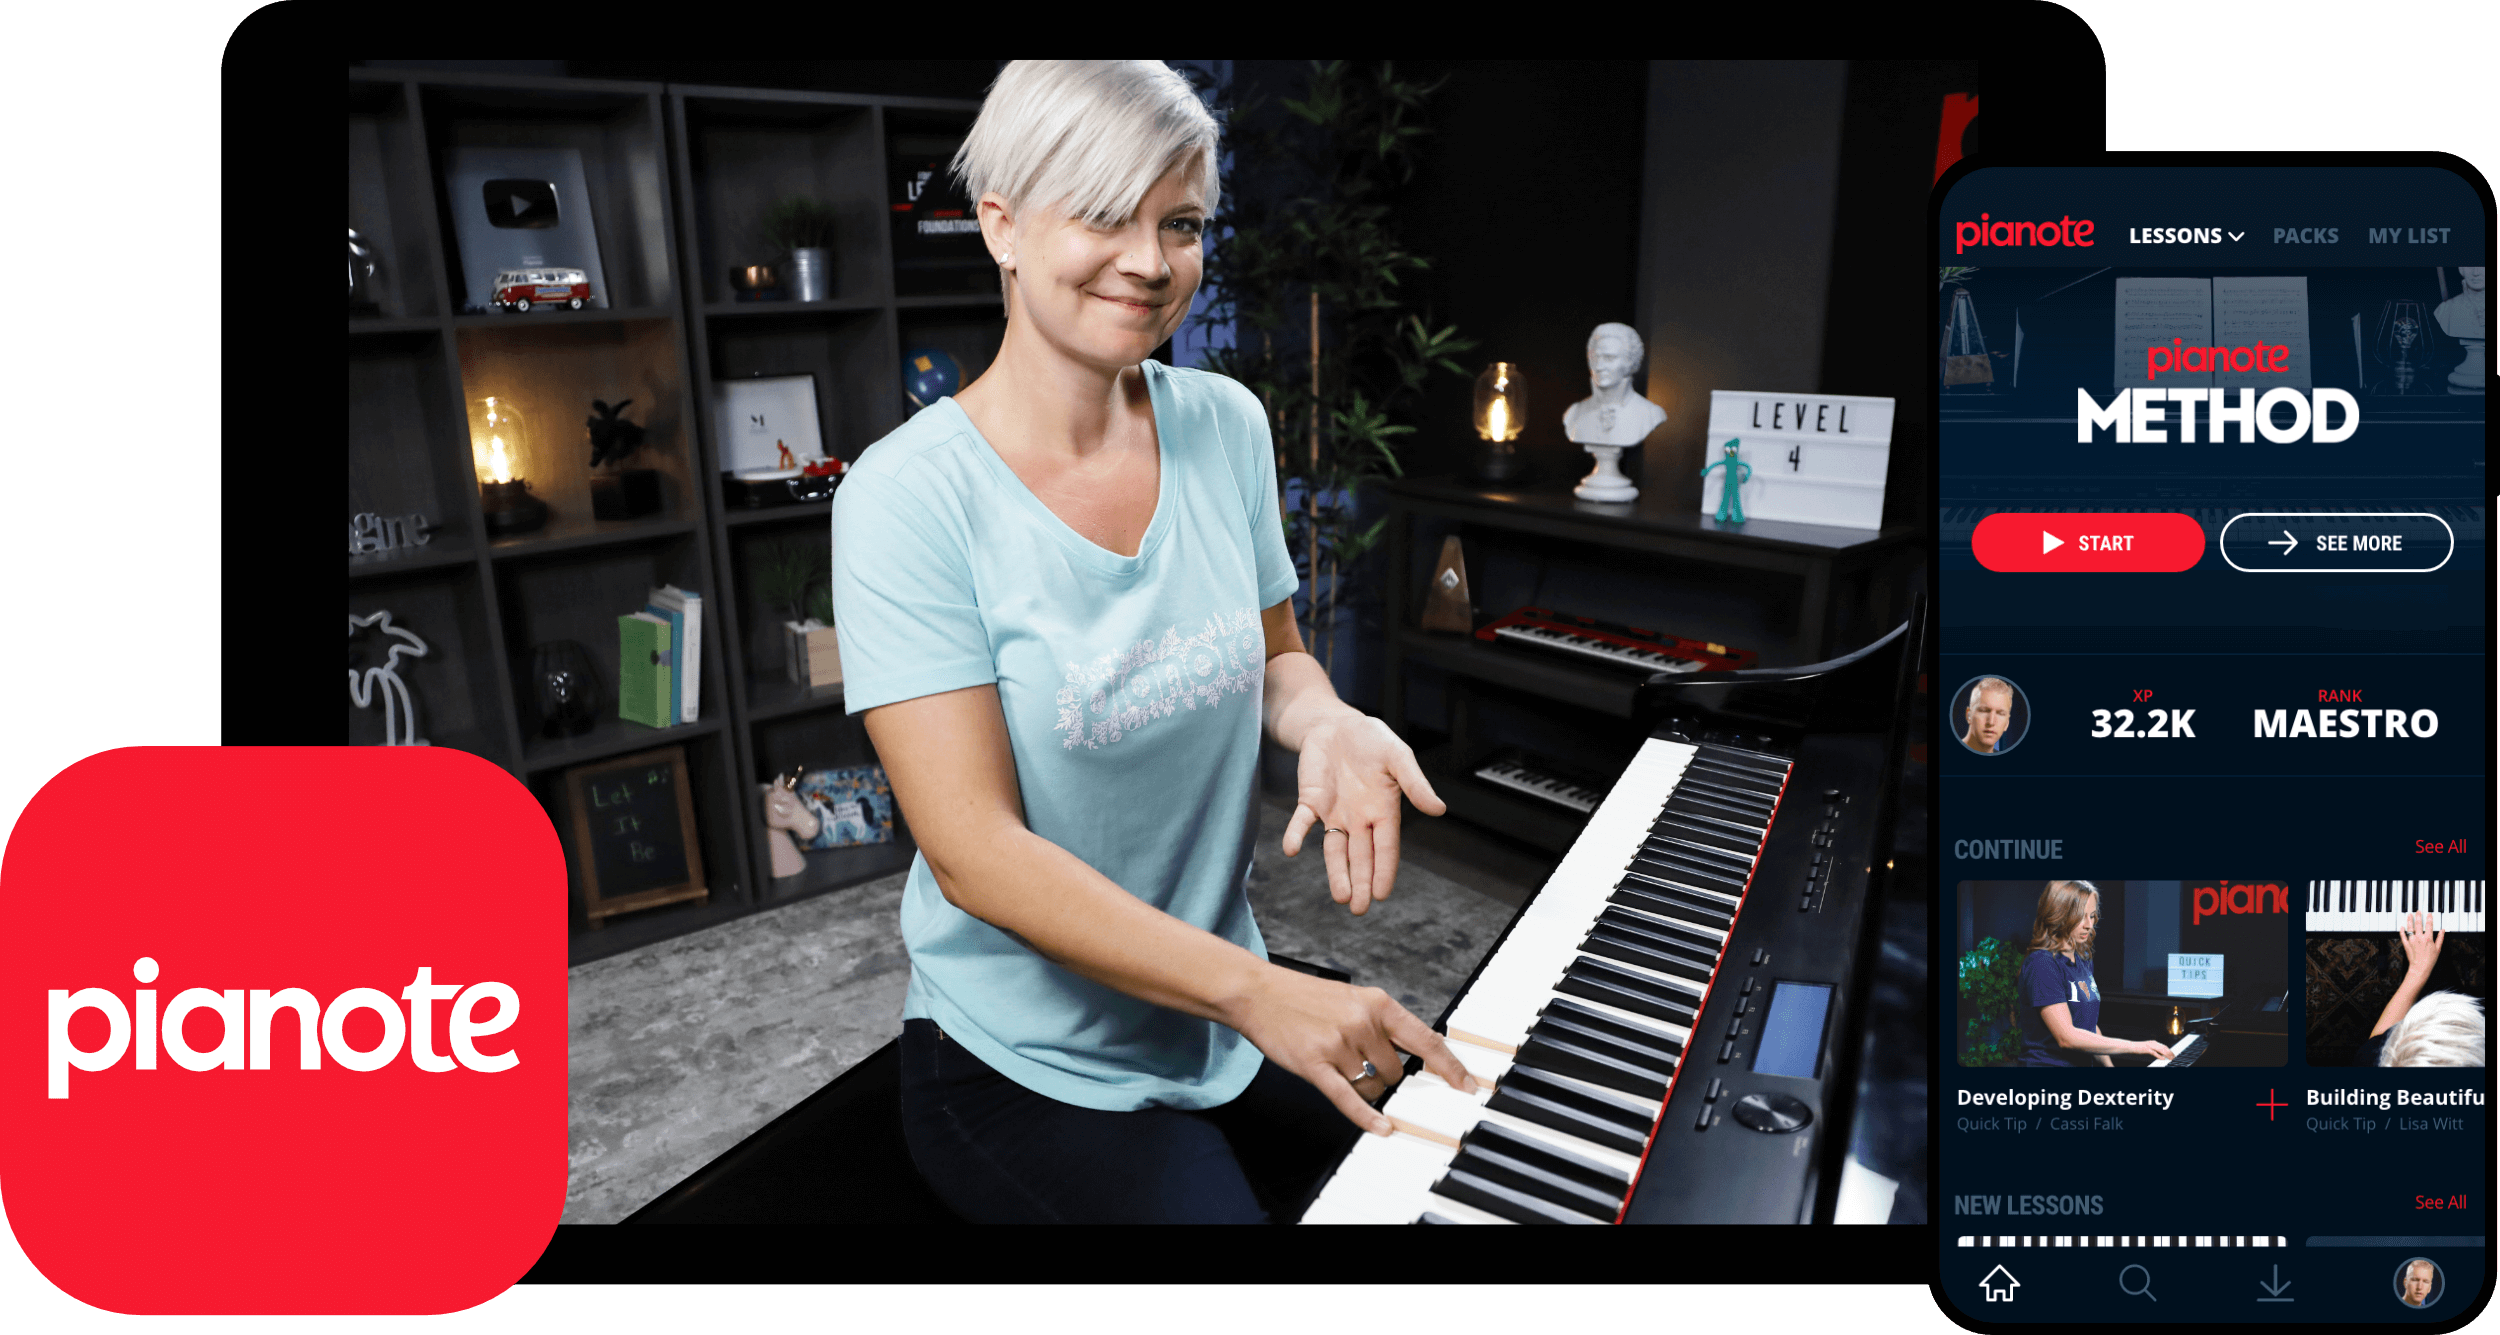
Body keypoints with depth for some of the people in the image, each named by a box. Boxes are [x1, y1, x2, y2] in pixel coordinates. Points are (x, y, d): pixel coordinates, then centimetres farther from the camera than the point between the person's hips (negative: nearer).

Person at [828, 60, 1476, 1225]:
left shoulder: (1226, 428, -4)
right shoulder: (908, 496, -18)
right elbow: (974, 852, -23)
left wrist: (1332, 726, -14)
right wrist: (1256, 993, -29)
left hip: (1225, 1002, 5)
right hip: (1034, 1065, -5)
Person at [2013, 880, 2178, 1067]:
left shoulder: (2083, 961, 15)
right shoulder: (2042, 965, -14)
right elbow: (2067, 1037, -19)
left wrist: (2107, 1064, 9)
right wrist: (2135, 1047, -14)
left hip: (2084, 1062, 8)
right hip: (2049, 1062, -8)